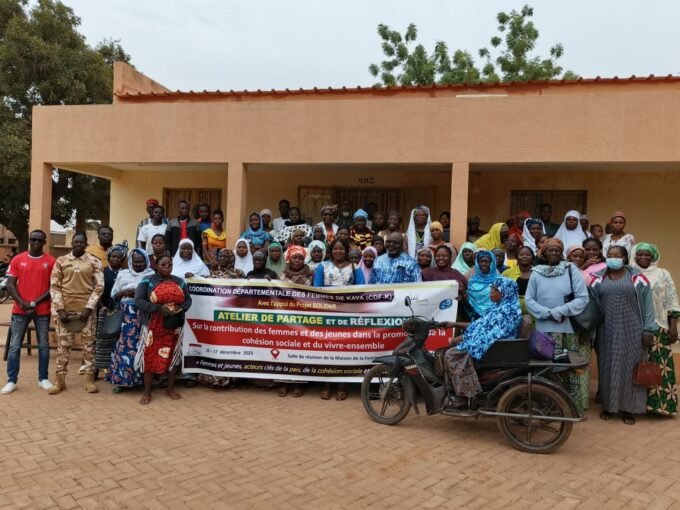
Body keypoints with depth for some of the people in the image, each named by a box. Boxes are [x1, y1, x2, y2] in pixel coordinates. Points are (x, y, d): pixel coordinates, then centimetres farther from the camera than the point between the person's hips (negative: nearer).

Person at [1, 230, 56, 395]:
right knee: (14, 346, 4)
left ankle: (43, 378, 17)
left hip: (42, 310, -1)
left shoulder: (51, 261, 0)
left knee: (43, 345, 7)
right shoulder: (17, 259, 3)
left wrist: (36, 302, -11)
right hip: (20, 310, 1)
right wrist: (22, 303, -11)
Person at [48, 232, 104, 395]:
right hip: (65, 309, 1)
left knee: (89, 345, 3)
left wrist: (88, 308, -10)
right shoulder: (61, 261, 4)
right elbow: (54, 286, 2)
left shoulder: (94, 262, 2)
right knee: (63, 345, 5)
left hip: (86, 310, -1)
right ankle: (60, 380, 15)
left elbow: (99, 286, -2)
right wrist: (60, 309, -7)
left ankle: (89, 379, 11)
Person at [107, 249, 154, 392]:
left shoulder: (152, 275, 4)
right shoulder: (123, 274, 13)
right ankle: (122, 379, 7)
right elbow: (113, 295, 13)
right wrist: (123, 293, -6)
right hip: (127, 316, 2)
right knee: (125, 344, -2)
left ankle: (141, 378, 7)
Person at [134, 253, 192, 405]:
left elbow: (188, 300, 9)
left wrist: (180, 308, -13)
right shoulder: (147, 281, -3)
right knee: (150, 357, 1)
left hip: (174, 325, 3)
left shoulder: (180, 282, 8)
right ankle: (147, 392, 11)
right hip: (152, 325, -3)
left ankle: (171, 389, 23)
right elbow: (138, 300, -9)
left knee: (172, 356, 10)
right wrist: (158, 308, -20)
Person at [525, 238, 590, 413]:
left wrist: (561, 311, -14)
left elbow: (583, 298, -5)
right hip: (546, 329, 1)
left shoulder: (571, 270, 1)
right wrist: (548, 313, -12)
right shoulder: (536, 273, 6)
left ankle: (576, 405, 12)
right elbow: (529, 300, 2)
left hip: (571, 328, -1)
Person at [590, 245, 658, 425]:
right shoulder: (598, 279, 5)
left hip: (631, 330, -2)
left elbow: (647, 303, -3)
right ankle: (608, 405, 19)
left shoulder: (637, 278, -1)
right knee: (608, 368, 8)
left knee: (630, 367, 4)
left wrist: (648, 330, -7)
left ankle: (628, 408, 14)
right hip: (607, 331, 2)